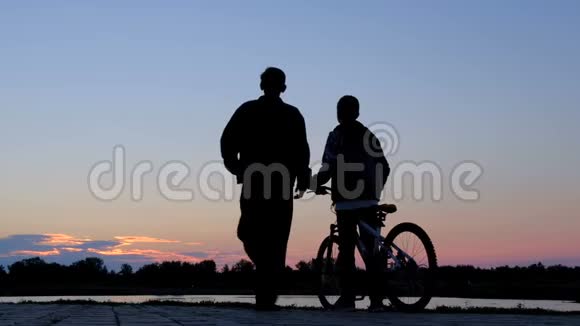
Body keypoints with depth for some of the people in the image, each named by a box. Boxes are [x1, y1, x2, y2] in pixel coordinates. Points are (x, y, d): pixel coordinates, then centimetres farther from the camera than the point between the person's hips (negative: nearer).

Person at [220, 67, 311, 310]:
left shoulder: (247, 111, 5)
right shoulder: (293, 115, 4)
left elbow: (227, 141, -1)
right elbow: (302, 151, -3)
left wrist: (236, 168, 13)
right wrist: (302, 181, 5)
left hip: (253, 183, 0)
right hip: (282, 184, 0)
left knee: (251, 232, 15)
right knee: (276, 241, 1)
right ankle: (267, 297, -4)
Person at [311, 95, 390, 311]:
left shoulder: (336, 136, -2)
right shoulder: (369, 136, 14)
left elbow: (328, 169, -11)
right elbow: (384, 168, 16)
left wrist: (310, 184, 3)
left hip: (346, 200, -4)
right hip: (369, 200, 4)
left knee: (346, 249, 0)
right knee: (370, 248, 6)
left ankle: (347, 297, -2)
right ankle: (376, 298, 2)